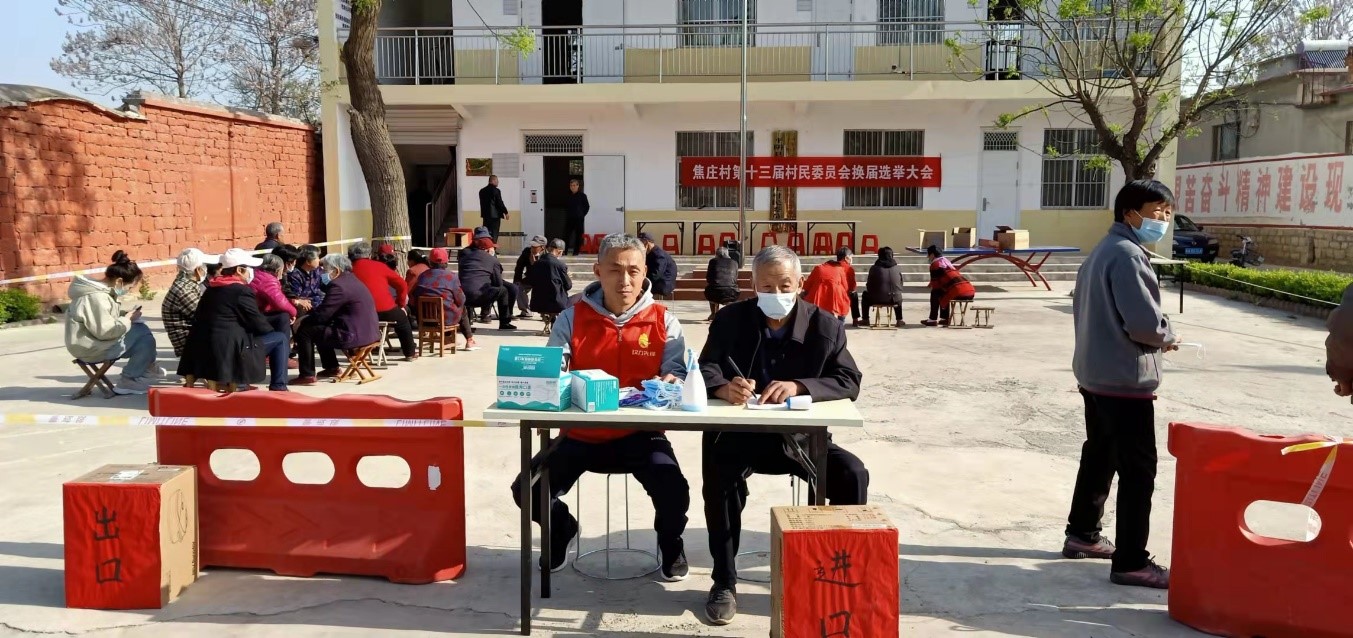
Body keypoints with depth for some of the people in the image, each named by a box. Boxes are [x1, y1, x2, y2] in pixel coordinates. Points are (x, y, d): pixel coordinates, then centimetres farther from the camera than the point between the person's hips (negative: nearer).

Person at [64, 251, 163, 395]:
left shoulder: (99, 291, 8)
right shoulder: (96, 297, -24)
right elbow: (104, 331, -27)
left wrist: (127, 319, 2)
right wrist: (127, 320, -14)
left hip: (97, 341, 10)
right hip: (91, 349, -10)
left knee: (140, 327, 8)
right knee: (145, 339, -12)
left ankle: (147, 368, 16)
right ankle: (128, 381, -2)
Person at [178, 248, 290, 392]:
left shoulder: (211, 289, 15)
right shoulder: (242, 291, -10)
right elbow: (258, 323, -9)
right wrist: (272, 331, 14)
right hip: (229, 350, -8)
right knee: (280, 338, 3)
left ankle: (238, 380, 28)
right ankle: (278, 387, 0)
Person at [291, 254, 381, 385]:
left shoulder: (339, 285, -17)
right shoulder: (351, 279, 15)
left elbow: (321, 315, -15)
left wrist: (304, 320, 2)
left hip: (354, 335, -10)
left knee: (304, 332, -1)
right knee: (320, 327, 29)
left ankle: (307, 375, 4)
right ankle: (332, 368, 36)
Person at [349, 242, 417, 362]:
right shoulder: (378, 266, 3)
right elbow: (402, 285, 4)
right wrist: (401, 305, 17)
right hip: (386, 311, -1)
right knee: (402, 319, 28)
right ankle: (410, 353, 33)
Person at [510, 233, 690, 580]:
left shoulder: (663, 322, -2)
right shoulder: (572, 318, -1)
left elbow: (677, 376, -8)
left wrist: (668, 385, -33)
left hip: (639, 434, -1)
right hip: (583, 434, 2)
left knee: (675, 492, -26)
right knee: (526, 490, -13)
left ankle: (670, 543, 12)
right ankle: (562, 529, 25)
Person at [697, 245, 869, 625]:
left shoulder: (825, 325, -2)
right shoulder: (730, 320, -1)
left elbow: (850, 382, -9)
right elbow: (704, 371, -9)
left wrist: (799, 386, -28)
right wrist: (724, 387, -35)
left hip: (802, 437, 1)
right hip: (743, 434, -1)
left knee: (853, 474, -23)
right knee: (718, 469, -32)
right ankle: (724, 582, -17)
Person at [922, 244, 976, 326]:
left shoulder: (935, 264, 2)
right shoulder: (947, 261, 27)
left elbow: (935, 286, 3)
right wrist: (931, 284, 35)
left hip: (959, 294, -8)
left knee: (935, 294, 12)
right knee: (943, 292, 30)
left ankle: (932, 320, 12)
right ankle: (944, 319, 31)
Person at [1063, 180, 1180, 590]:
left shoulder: (1103, 251, 14)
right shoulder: (1127, 254, -18)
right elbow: (1144, 321, -24)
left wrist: (1156, 335, 12)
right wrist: (1167, 337, -3)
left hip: (1096, 373, 10)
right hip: (1125, 379, -10)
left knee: (1099, 455, 20)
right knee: (1138, 469, -5)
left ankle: (1082, 534, 32)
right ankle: (1130, 563, 0)